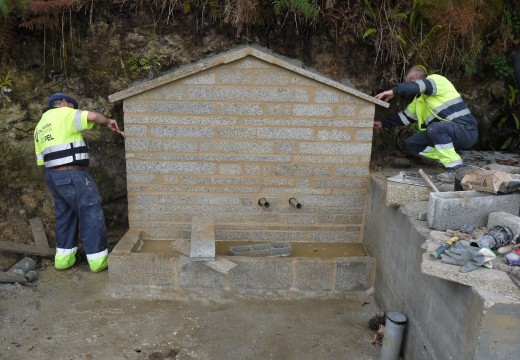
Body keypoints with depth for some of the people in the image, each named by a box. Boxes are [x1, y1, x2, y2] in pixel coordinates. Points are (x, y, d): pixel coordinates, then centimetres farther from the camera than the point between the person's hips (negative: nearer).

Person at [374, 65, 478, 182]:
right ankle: (449, 161, -2)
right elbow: (406, 116, 23)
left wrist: (393, 91, -29)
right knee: (412, 143, 2)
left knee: (434, 128, -37)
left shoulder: (438, 80, -9)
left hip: (466, 130, -9)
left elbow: (416, 86, -30)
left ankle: (456, 168, -23)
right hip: (444, 133, 9)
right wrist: (383, 123, 23)